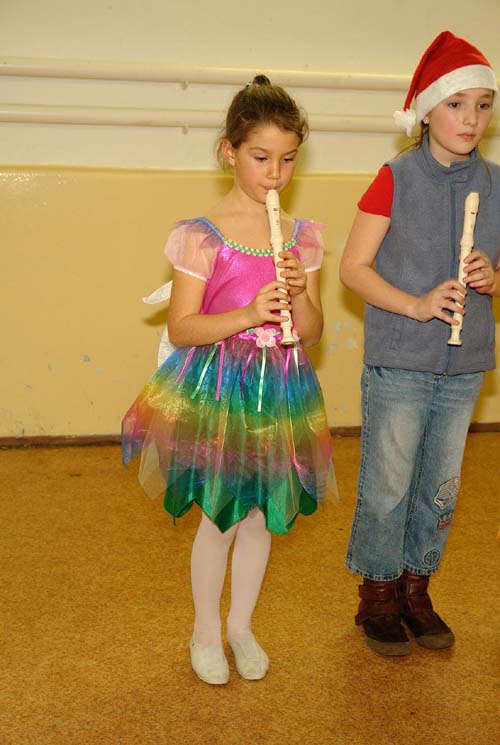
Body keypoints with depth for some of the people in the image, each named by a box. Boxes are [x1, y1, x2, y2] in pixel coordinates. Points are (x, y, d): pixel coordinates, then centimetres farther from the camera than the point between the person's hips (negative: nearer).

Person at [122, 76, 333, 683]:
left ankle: (241, 624, 36)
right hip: (217, 388, -4)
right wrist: (247, 315, -24)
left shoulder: (303, 237, 3)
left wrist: (299, 294, -15)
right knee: (221, 516, 6)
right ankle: (205, 632, 30)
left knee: (261, 515, 14)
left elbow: (310, 331, 5)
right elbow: (180, 328, -11)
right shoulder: (202, 236, -10)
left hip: (279, 391, 4)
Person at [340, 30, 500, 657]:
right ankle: (377, 598, 23)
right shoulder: (396, 179, -8)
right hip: (399, 363, -4)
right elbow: (353, 268, -7)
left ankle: (415, 590, 32)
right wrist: (417, 305, -20)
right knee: (387, 487, 4)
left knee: (440, 487, 14)